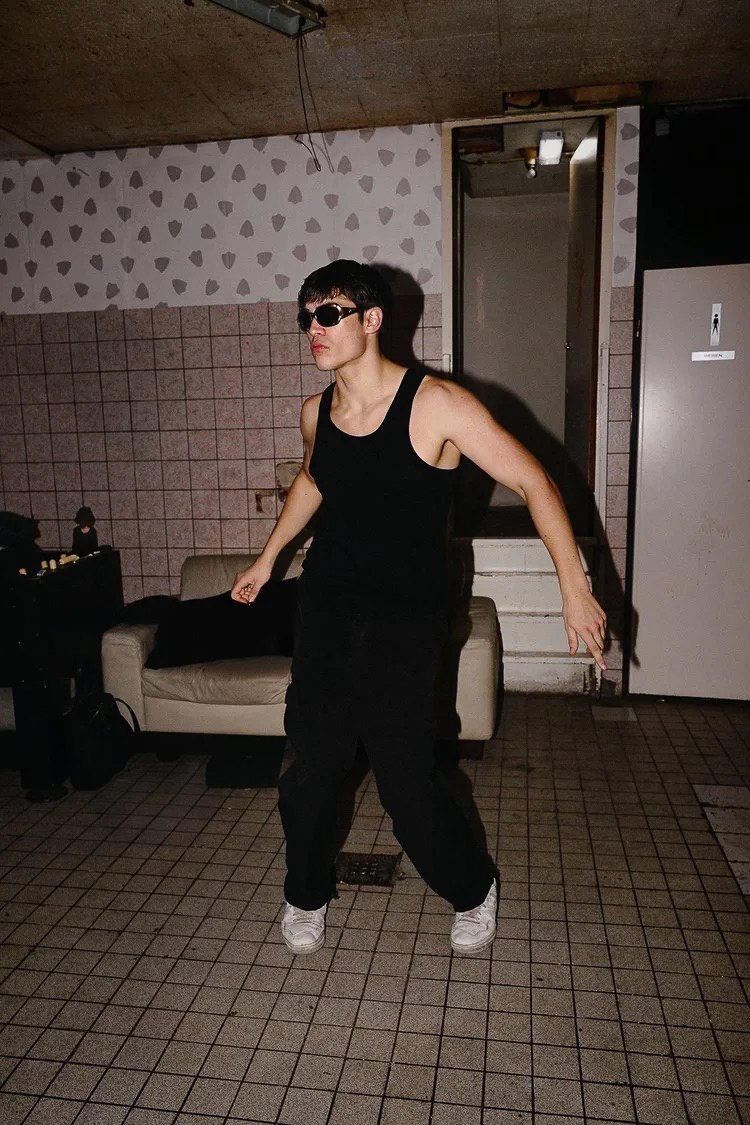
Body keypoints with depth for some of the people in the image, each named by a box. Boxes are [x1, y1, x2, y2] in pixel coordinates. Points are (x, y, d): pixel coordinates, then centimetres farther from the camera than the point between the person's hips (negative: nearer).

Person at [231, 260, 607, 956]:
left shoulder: (436, 405, -15)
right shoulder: (315, 413, 2)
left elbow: (534, 484, -12)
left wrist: (574, 589, -14)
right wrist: (267, 558, 28)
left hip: (404, 620, -4)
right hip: (324, 610, 5)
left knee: (405, 780, -2)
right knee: (311, 766, 6)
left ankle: (473, 890, 29)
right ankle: (306, 896, 34)